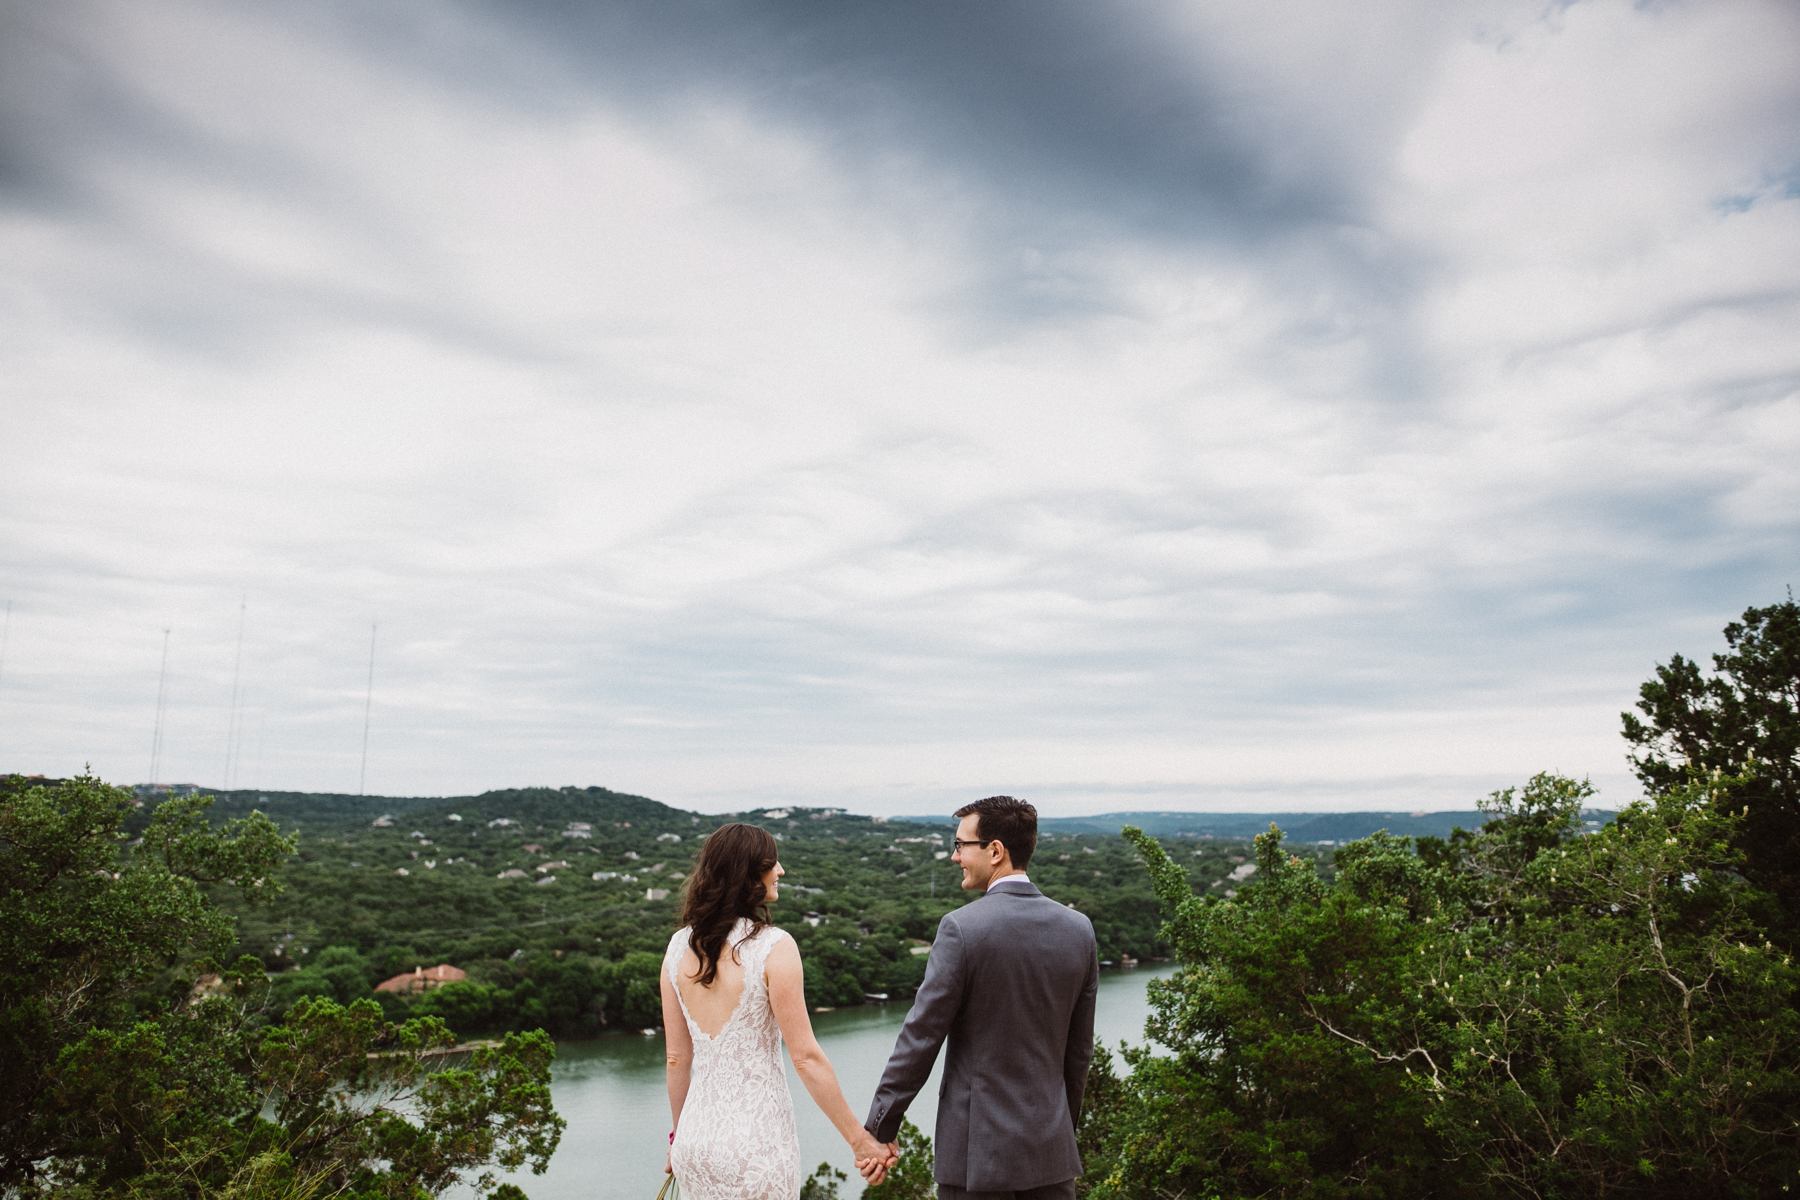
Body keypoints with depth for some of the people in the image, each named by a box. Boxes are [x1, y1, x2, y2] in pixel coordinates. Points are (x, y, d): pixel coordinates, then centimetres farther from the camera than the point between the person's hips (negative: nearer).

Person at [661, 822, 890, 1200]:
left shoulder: (679, 946, 1)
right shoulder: (773, 947, -16)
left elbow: (677, 1056, 7)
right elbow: (805, 1056, -14)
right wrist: (859, 1138, -6)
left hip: (697, 1132, 5)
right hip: (756, 1136, -5)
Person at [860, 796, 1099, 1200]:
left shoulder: (962, 928, -16)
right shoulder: (1078, 928, 0)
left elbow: (921, 1035, -13)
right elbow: (1080, 1049, 8)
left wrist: (880, 1128, -4)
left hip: (978, 1144, -4)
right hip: (1051, 1148, 5)